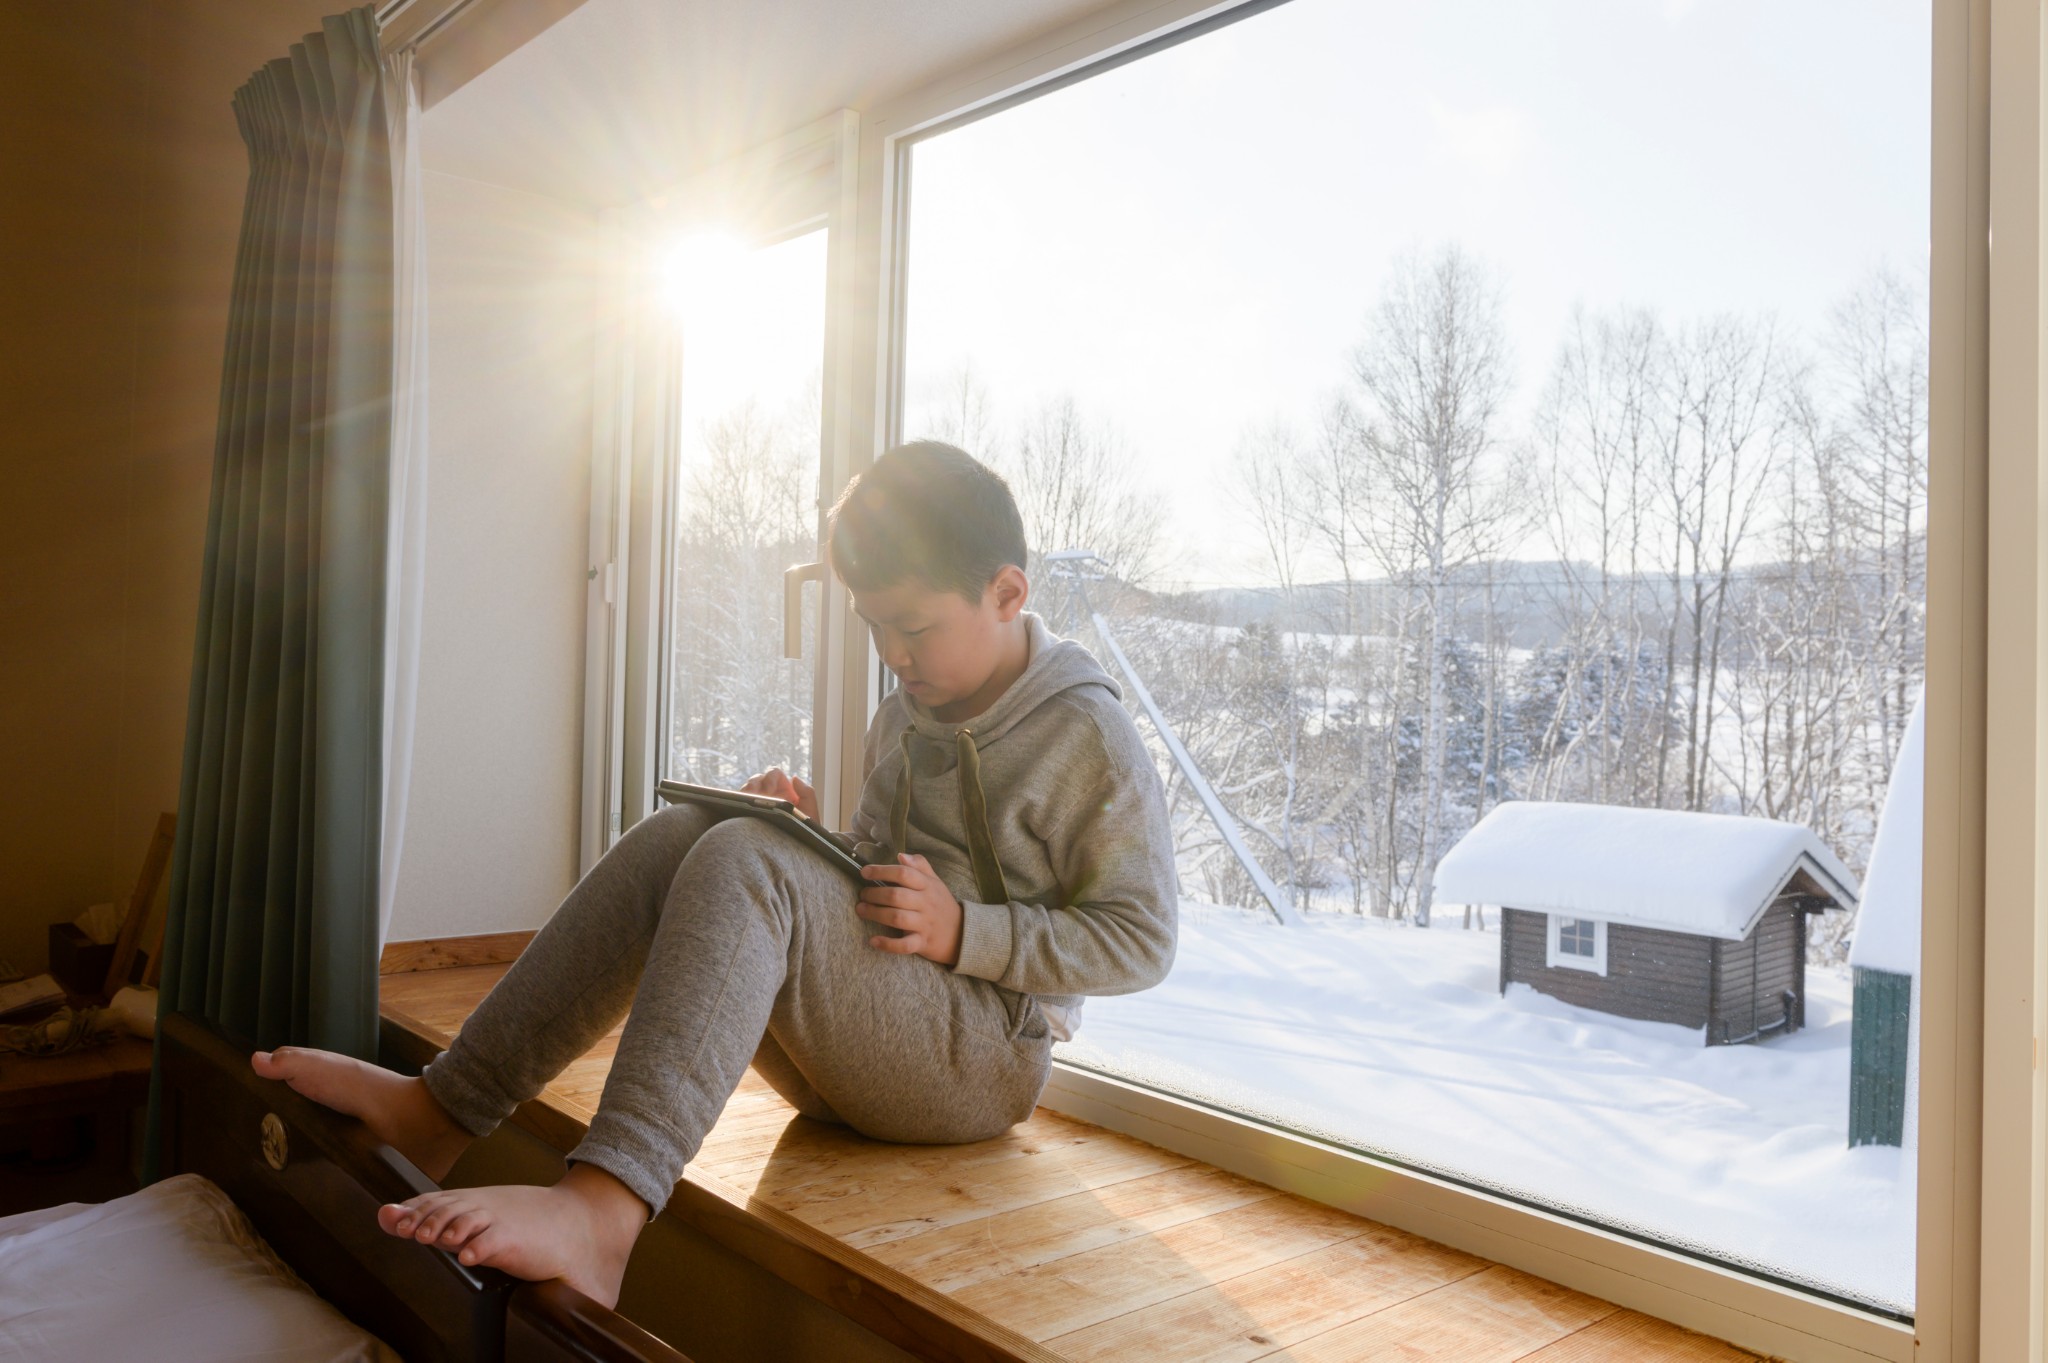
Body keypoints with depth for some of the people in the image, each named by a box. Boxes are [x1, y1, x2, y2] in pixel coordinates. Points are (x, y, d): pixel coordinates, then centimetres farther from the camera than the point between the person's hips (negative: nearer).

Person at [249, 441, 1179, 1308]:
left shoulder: (1088, 736, -8)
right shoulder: (907, 713, 15)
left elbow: (1140, 939, -11)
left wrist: (962, 931, -21)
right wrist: (809, 834, -1)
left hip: (981, 1060, -7)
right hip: (858, 1053, 7)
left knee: (744, 861, -29)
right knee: (678, 834, -10)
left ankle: (601, 1211, -44)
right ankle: (445, 1108, -15)